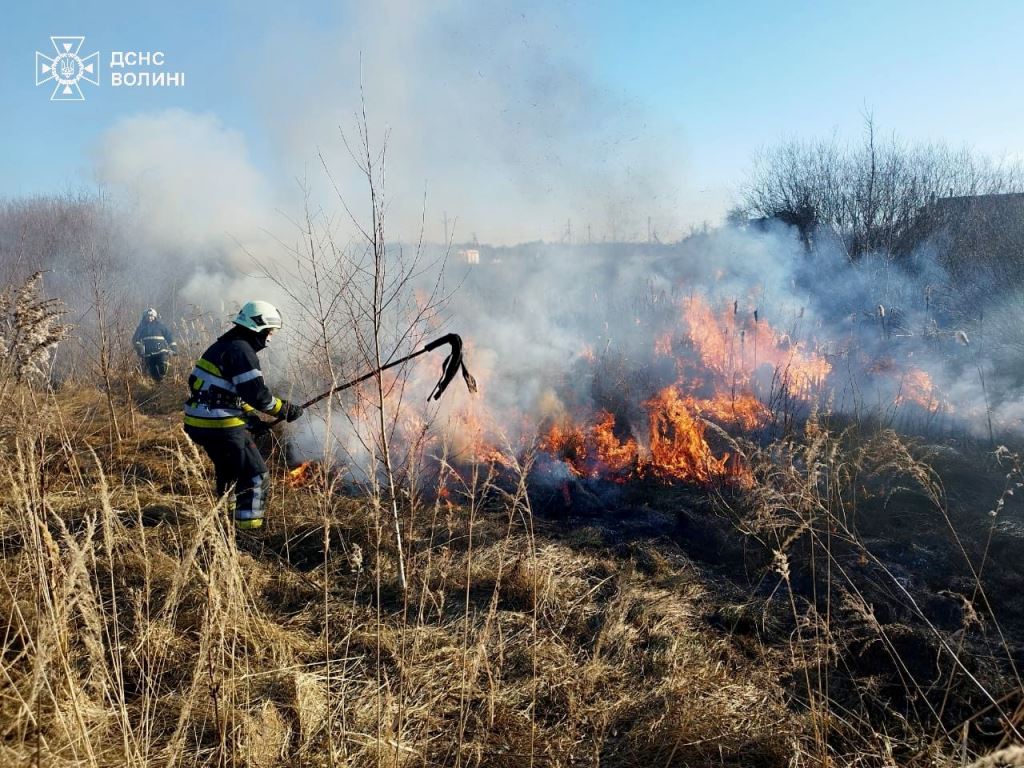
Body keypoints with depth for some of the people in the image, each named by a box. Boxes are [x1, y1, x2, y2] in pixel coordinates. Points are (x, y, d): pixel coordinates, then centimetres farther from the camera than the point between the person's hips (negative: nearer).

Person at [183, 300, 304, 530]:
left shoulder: (224, 345, 17)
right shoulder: (241, 350, -16)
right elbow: (256, 394, -21)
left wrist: (251, 415, 17)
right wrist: (286, 409, -10)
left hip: (198, 423, 10)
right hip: (220, 425, -10)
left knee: (228, 469, 28)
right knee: (254, 472, -1)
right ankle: (248, 523, -2)